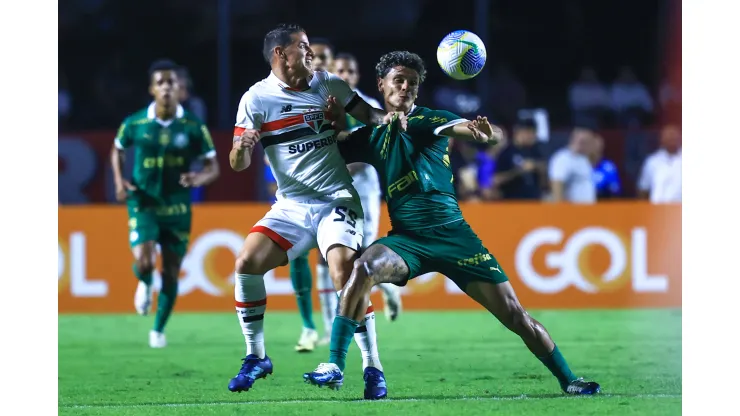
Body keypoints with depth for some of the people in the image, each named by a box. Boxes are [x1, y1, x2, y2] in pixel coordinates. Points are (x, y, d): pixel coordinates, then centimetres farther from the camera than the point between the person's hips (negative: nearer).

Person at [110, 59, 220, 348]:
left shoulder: (193, 126, -7)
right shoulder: (134, 124, -7)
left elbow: (213, 167, -1)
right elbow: (117, 149, 14)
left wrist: (198, 178, -24)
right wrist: (119, 181, -3)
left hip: (177, 208, 1)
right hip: (143, 204, -1)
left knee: (171, 273, 5)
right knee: (143, 262, -21)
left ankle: (158, 330, 26)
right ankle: (144, 284, 18)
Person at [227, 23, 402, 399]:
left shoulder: (327, 84, 1)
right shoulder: (256, 99, -3)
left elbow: (367, 113, 7)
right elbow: (238, 165, -5)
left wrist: (388, 117, -16)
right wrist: (242, 146, -28)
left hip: (337, 201, -1)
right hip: (291, 207, 1)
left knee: (344, 274, -22)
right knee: (246, 263, -15)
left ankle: (372, 368, -12)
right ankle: (256, 357, 4)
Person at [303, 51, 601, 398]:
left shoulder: (428, 120, 3)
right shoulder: (370, 136, 10)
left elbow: (491, 134, -9)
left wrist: (486, 134, -35)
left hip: (453, 234, -1)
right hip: (406, 239, 1)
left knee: (515, 315, -4)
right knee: (364, 267, -32)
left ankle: (568, 380, 12)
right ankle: (334, 367, -29)